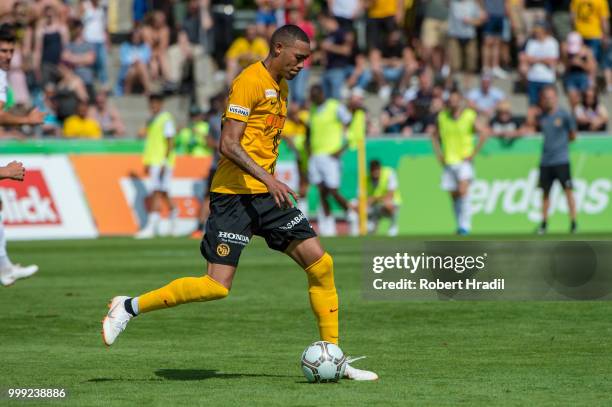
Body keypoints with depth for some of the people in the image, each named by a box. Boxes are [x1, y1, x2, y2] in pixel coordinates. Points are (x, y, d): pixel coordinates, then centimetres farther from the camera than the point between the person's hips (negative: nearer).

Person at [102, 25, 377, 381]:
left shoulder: (280, 86, 17)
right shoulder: (250, 82, -12)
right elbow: (228, 145, -19)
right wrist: (267, 178, -27)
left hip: (267, 194, 9)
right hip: (235, 194, -9)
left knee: (320, 263, -1)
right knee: (218, 287, -14)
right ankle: (129, 307, 2)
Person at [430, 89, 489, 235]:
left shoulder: (470, 116, -5)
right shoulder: (442, 117, 8)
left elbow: (484, 132, -10)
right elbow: (434, 135, 22)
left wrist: (473, 153, -12)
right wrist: (439, 154, 10)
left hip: (464, 161, -4)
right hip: (448, 162, 4)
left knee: (463, 190, -21)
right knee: (454, 195, 6)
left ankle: (465, 224, -19)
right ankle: (460, 224, 20)